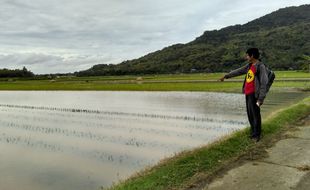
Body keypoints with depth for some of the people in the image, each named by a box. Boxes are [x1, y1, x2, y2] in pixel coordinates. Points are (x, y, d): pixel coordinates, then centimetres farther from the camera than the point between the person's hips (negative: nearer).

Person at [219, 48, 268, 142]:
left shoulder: (260, 66, -12)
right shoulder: (249, 65, 13)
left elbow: (264, 83, -16)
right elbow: (238, 71, 26)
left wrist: (260, 99, -20)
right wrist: (226, 76, 34)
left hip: (254, 95, -8)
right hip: (248, 94, 8)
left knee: (255, 115, 0)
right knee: (250, 114, 15)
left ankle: (256, 135, 11)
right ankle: (253, 132, 27)